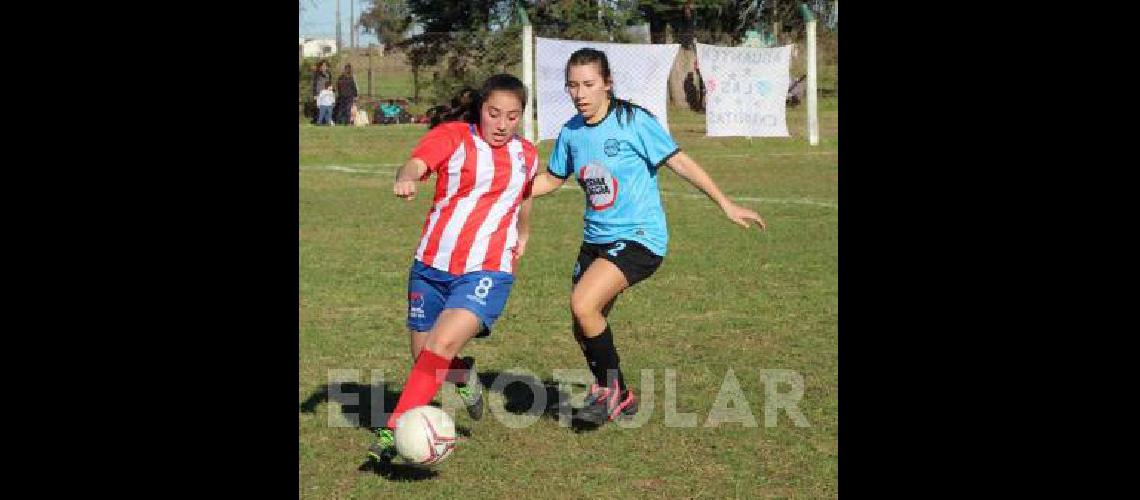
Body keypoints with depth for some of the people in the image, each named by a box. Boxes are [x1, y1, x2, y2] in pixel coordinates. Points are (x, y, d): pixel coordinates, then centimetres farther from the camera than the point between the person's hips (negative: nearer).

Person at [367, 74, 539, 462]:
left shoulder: (526, 155, 9)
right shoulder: (453, 137, -3)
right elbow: (416, 163, -23)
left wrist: (522, 235, 36)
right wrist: (406, 179, -45)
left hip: (486, 272, -1)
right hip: (431, 267, 1)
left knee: (442, 346, -22)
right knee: (424, 358, 8)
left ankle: (394, 431, -21)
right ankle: (463, 376, 42)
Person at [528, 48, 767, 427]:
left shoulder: (633, 121, -12)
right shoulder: (571, 132, 4)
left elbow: (679, 162, -9)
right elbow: (551, 179, 18)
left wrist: (726, 204, -12)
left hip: (639, 238, -6)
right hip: (596, 239, 7)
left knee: (583, 305, -25)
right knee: (584, 330, 7)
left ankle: (610, 388, -4)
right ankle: (619, 397, 31)